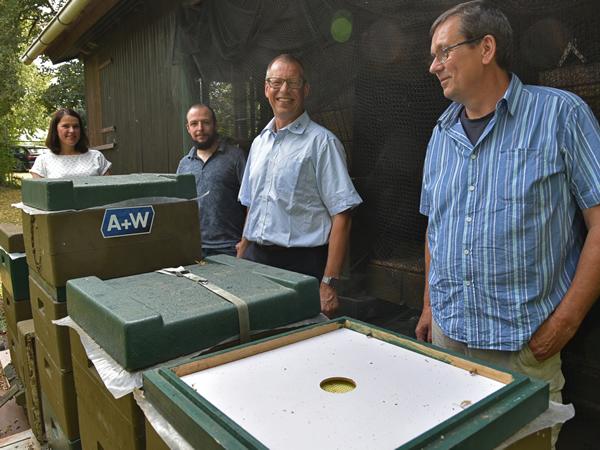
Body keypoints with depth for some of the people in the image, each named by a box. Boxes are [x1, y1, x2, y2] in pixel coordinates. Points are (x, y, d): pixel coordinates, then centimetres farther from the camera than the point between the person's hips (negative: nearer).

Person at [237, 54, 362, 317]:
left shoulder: (321, 142, -7)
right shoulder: (259, 142, 13)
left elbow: (341, 216, -12)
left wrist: (329, 283, -18)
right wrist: (241, 258, 14)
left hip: (301, 264, -5)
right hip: (255, 258, 6)